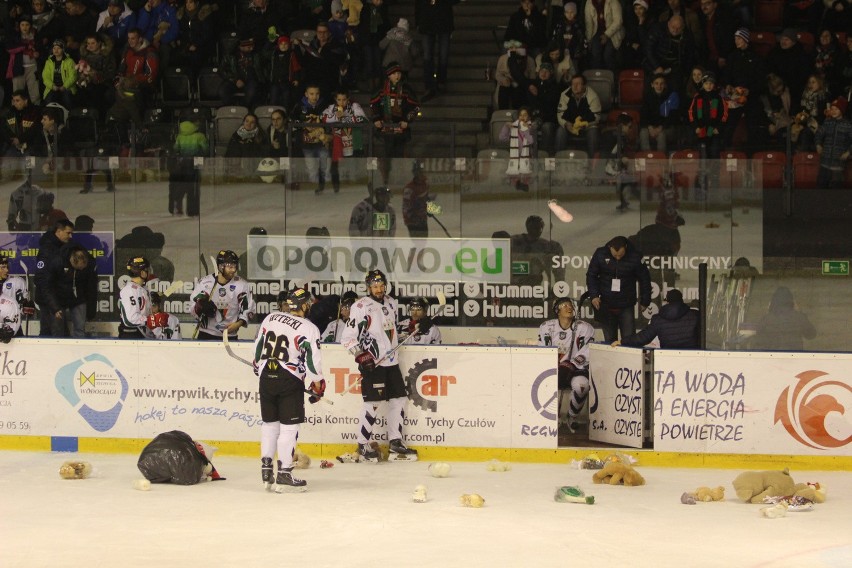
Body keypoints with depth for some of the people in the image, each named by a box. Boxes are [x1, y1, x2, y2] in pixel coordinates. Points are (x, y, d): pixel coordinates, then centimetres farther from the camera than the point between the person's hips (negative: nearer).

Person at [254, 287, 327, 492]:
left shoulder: (271, 318, 8)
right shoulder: (308, 329, -9)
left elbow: (258, 345, 18)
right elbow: (313, 359, -13)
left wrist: (258, 365, 36)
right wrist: (317, 385, -1)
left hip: (266, 376, 6)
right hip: (289, 380, -6)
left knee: (269, 422, 16)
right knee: (289, 426, -2)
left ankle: (266, 469, 17)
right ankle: (284, 475, -7)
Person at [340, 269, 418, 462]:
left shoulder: (391, 303, 13)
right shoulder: (361, 307, -9)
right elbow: (348, 337, -10)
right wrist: (361, 354, -17)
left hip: (391, 361, 7)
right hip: (371, 362, -7)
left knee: (399, 399, 7)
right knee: (373, 401, -11)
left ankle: (395, 442, 16)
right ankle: (363, 445, -1)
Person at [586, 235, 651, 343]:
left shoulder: (635, 257, -10)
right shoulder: (600, 254, -6)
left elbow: (644, 279, 2)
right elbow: (591, 275, 4)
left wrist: (644, 301, 5)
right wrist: (593, 295, -9)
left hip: (626, 306, -1)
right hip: (606, 305, 1)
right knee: (609, 340, 8)